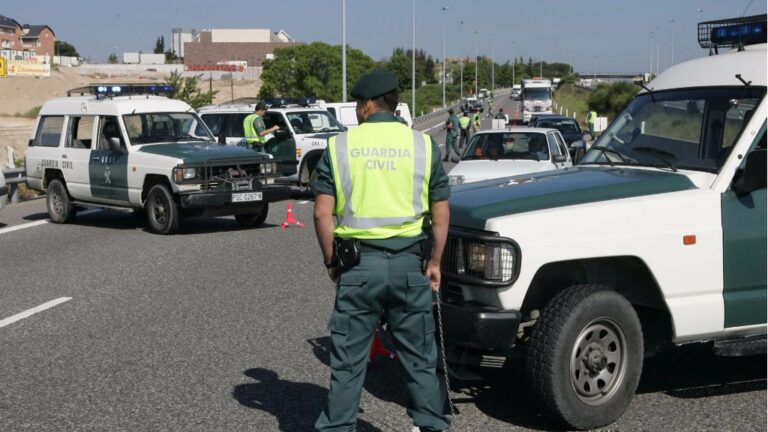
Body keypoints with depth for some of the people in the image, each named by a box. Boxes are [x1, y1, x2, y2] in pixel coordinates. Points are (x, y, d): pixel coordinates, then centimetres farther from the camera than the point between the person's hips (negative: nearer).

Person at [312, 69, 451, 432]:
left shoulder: (340, 146, -1)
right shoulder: (423, 145, 3)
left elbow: (323, 213, -4)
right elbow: (440, 213, 4)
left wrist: (331, 261, 7)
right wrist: (434, 261, 14)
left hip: (358, 264, -1)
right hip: (409, 264, 1)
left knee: (348, 360, 7)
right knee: (419, 357, 12)